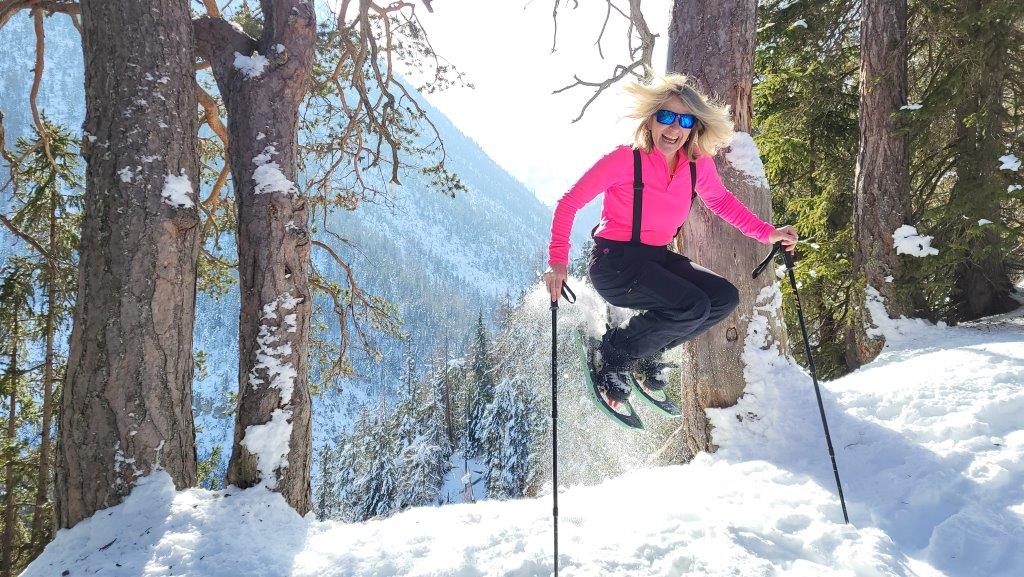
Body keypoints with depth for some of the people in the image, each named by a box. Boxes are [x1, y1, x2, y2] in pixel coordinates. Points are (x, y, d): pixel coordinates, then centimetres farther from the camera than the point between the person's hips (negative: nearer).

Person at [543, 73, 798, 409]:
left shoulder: (699, 164, -2)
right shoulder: (625, 159, -17)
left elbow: (721, 200, 19)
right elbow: (569, 203, -11)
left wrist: (767, 233, 11)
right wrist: (557, 261, -19)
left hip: (658, 259, 7)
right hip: (614, 262, -7)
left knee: (725, 299, -5)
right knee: (693, 307, -25)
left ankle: (646, 352, 9)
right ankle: (614, 355, -4)